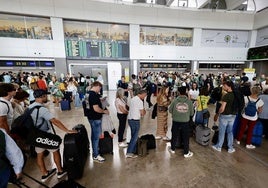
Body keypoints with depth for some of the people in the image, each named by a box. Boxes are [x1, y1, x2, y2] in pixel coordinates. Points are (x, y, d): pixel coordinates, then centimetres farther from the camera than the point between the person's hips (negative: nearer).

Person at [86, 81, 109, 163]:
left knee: (94, 135, 22)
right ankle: (95, 156, 16)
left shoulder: (89, 93, 7)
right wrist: (104, 111, -13)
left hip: (91, 117, 10)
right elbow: (96, 108, -28)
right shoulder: (94, 95, -24)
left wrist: (99, 100, 16)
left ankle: (94, 150, 39)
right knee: (96, 137, 2)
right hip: (95, 118, -10)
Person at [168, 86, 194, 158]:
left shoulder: (174, 100, -13)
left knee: (174, 136, 17)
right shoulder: (189, 101, -10)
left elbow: (170, 110, -3)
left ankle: (172, 149, 35)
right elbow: (191, 113, -1)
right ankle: (186, 153, 28)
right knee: (185, 137, 14)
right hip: (186, 122, 0)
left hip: (176, 121, 0)